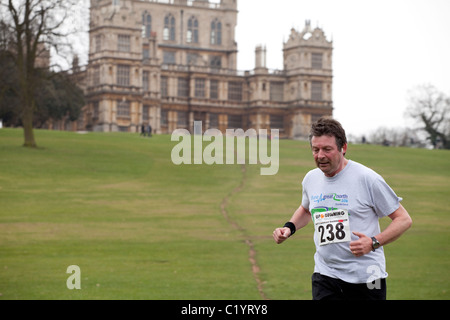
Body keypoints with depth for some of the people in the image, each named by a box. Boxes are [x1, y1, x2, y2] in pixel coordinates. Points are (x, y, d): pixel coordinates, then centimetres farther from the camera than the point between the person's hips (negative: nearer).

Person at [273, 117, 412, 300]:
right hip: (325, 276, 3)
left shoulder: (367, 178, -10)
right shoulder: (310, 179, 6)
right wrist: (289, 228, 10)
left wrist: (373, 242, -20)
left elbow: (404, 219, -6)